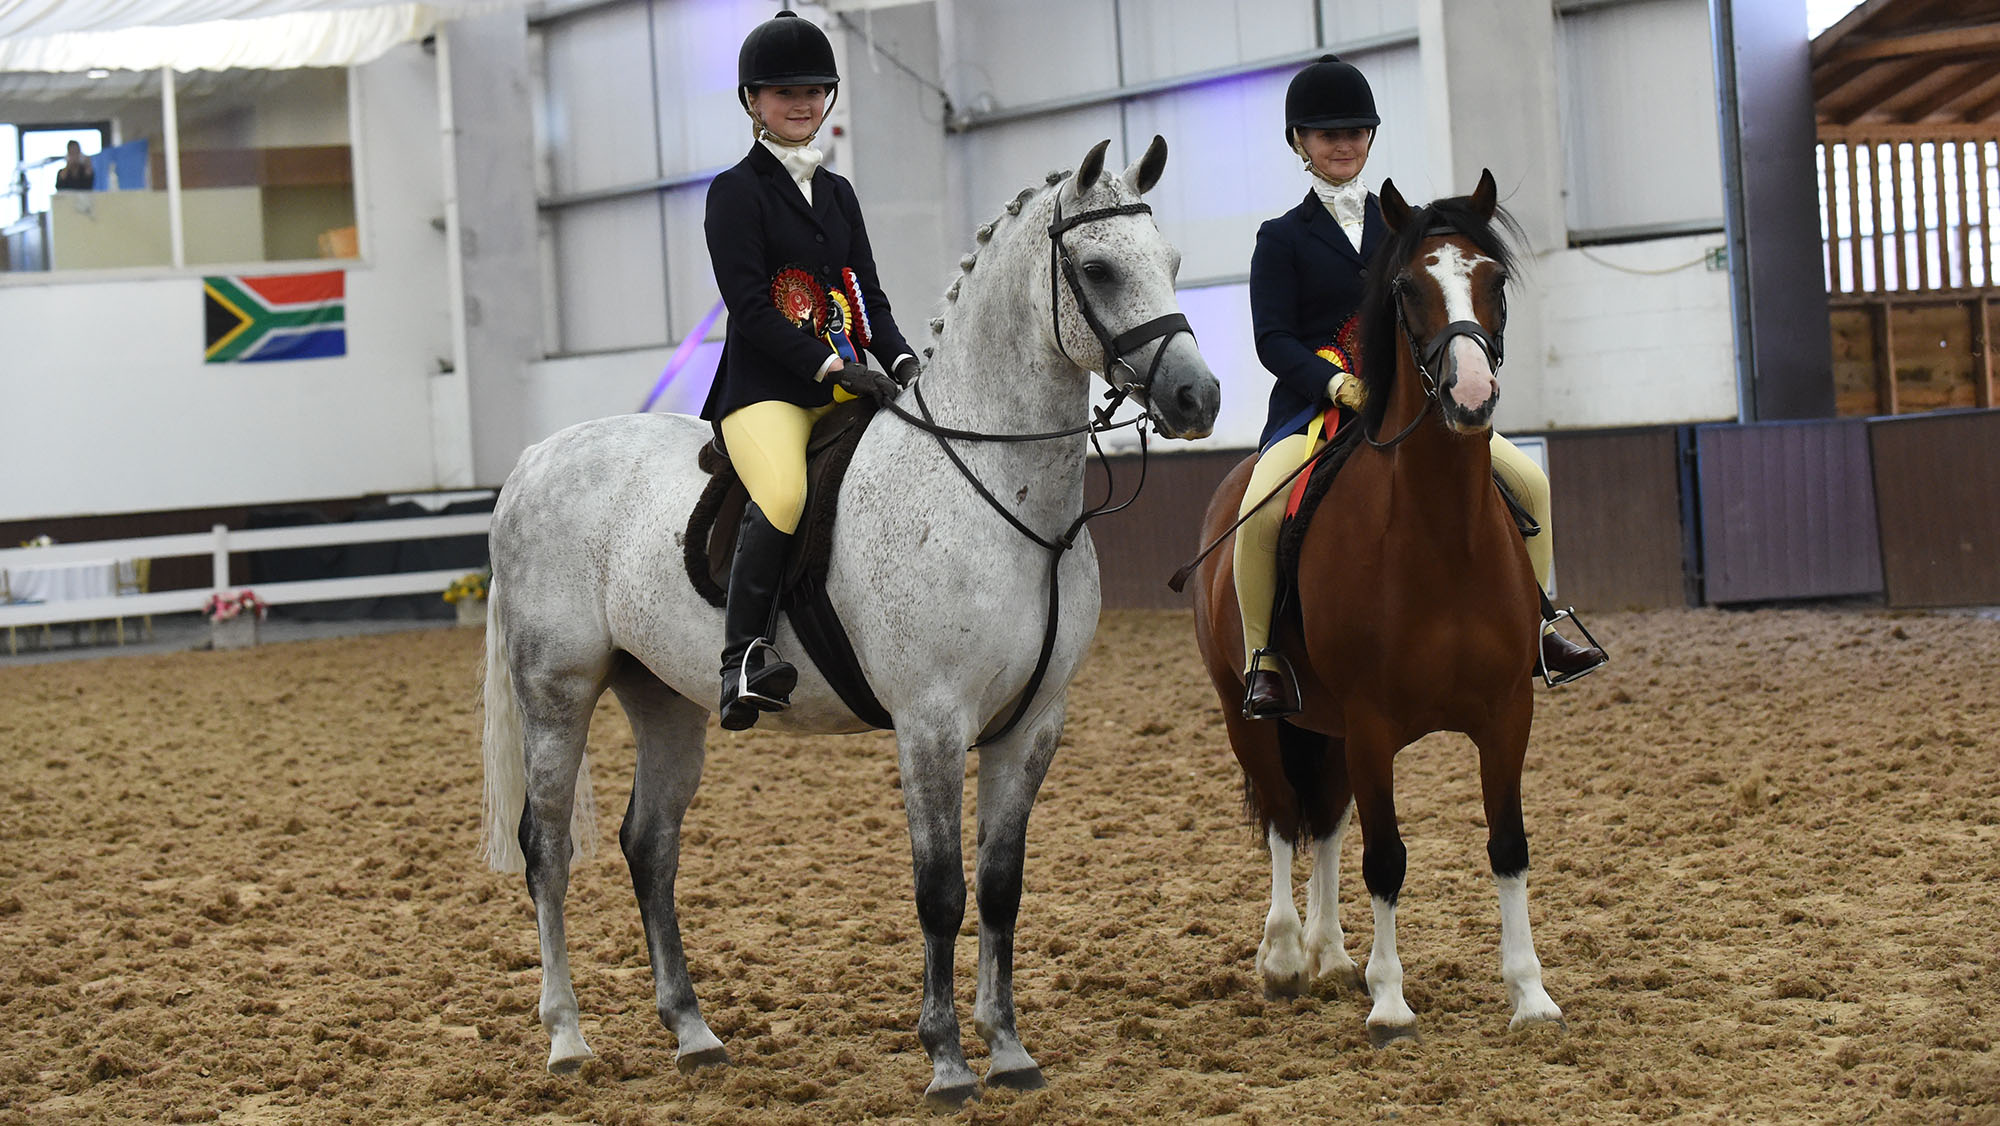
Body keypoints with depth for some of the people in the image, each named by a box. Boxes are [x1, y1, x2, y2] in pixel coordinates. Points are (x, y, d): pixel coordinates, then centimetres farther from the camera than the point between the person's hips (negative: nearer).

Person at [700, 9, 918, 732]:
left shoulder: (838, 194, 20)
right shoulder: (736, 192, 0)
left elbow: (868, 297, 19)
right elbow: (750, 307, -10)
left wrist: (901, 361, -1)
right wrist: (831, 367, -20)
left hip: (842, 386, 7)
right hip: (764, 389, -7)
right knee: (785, 496, -35)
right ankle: (745, 656, -30)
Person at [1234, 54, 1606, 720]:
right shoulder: (1282, 239, 4)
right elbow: (1273, 339, -7)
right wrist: (1338, 384, -24)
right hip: (1313, 403, -4)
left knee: (1529, 483, -8)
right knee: (1260, 513, -33)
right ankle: (1261, 661, -15)